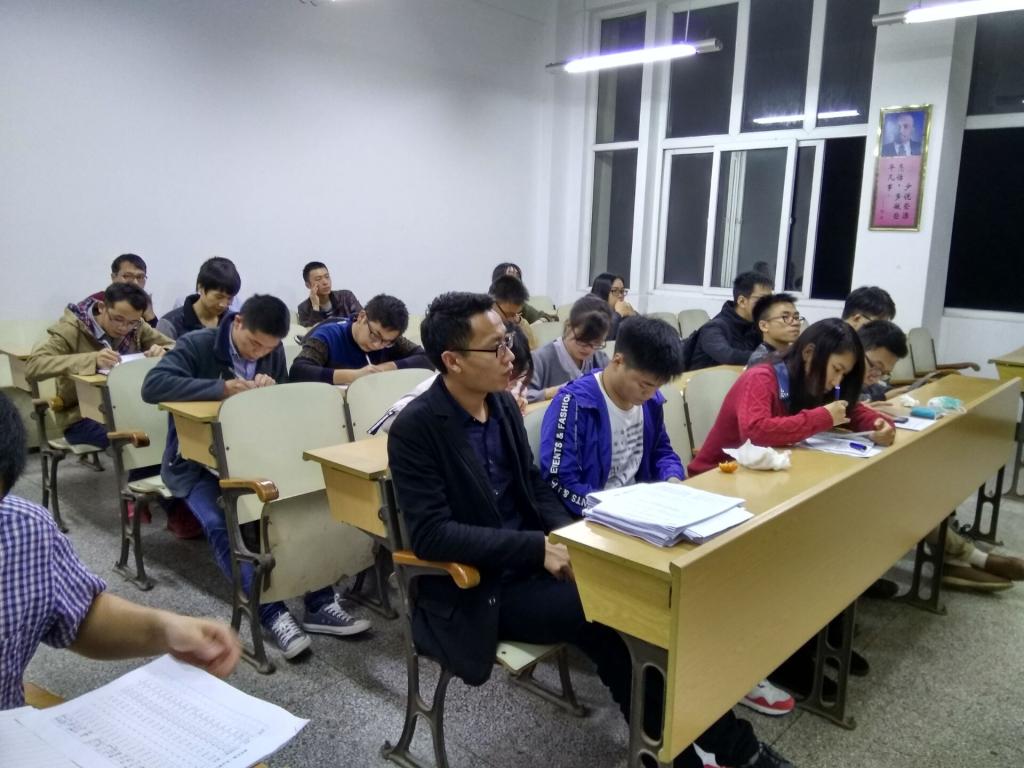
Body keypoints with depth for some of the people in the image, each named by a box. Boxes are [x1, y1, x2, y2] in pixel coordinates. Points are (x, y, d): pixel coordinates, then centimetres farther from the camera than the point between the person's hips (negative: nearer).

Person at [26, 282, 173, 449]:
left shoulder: (136, 327, 2)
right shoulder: (72, 328, -12)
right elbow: (32, 366, -25)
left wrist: (163, 352, -19)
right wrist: (92, 360, -39)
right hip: (82, 417, -5)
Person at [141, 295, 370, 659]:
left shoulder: (273, 352, 3)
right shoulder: (196, 345, -12)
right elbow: (152, 385, -27)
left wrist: (273, 390, -16)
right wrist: (221, 388, -34)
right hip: (196, 463, -4)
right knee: (220, 524, -32)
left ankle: (320, 603, -16)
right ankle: (271, 612, -28)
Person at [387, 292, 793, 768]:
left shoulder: (502, 402, 4)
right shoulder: (416, 428, -18)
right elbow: (431, 534, -23)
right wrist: (539, 548, -26)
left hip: (530, 560, 6)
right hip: (472, 590, -6)